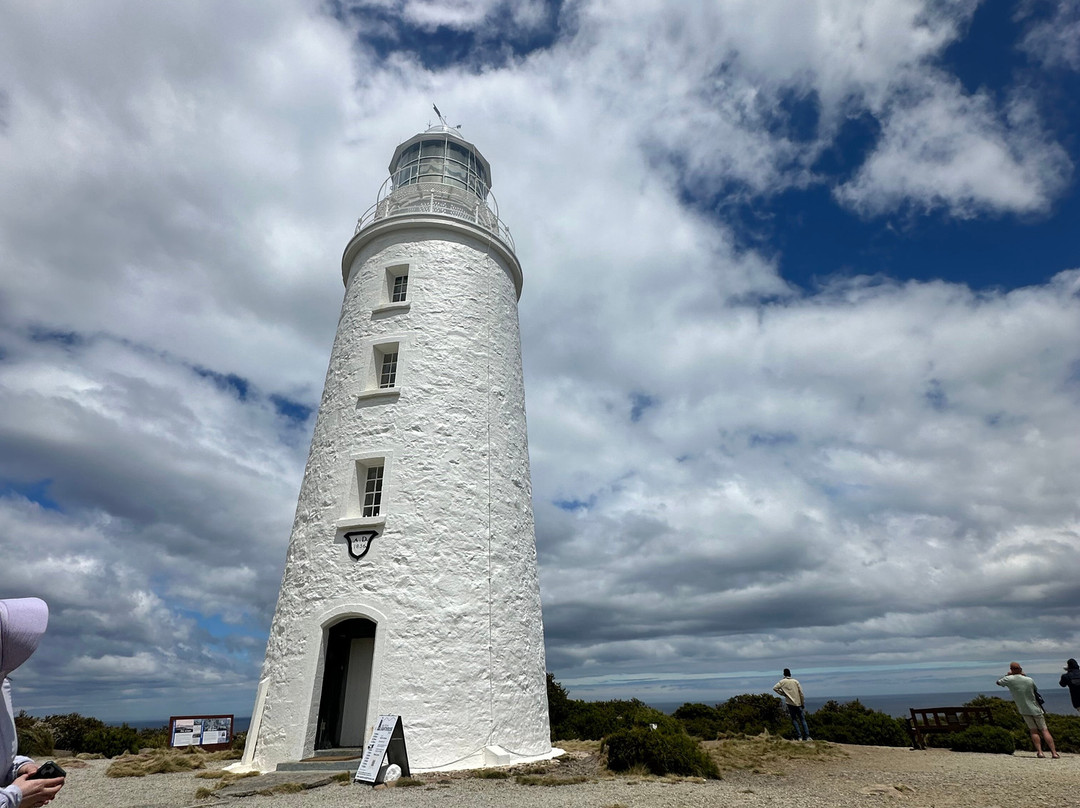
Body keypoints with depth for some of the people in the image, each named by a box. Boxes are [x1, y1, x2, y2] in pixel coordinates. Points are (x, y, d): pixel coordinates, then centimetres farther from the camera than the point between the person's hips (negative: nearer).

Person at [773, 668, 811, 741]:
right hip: (798, 703, 2)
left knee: (794, 719, 6)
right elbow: (801, 693, 2)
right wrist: (803, 704, 10)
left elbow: (775, 688, -10)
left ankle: (799, 736, -1)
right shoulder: (795, 681, 4)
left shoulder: (782, 681, 0)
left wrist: (782, 693, 0)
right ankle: (807, 736, 3)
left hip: (790, 703, -2)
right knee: (802, 720, 10)